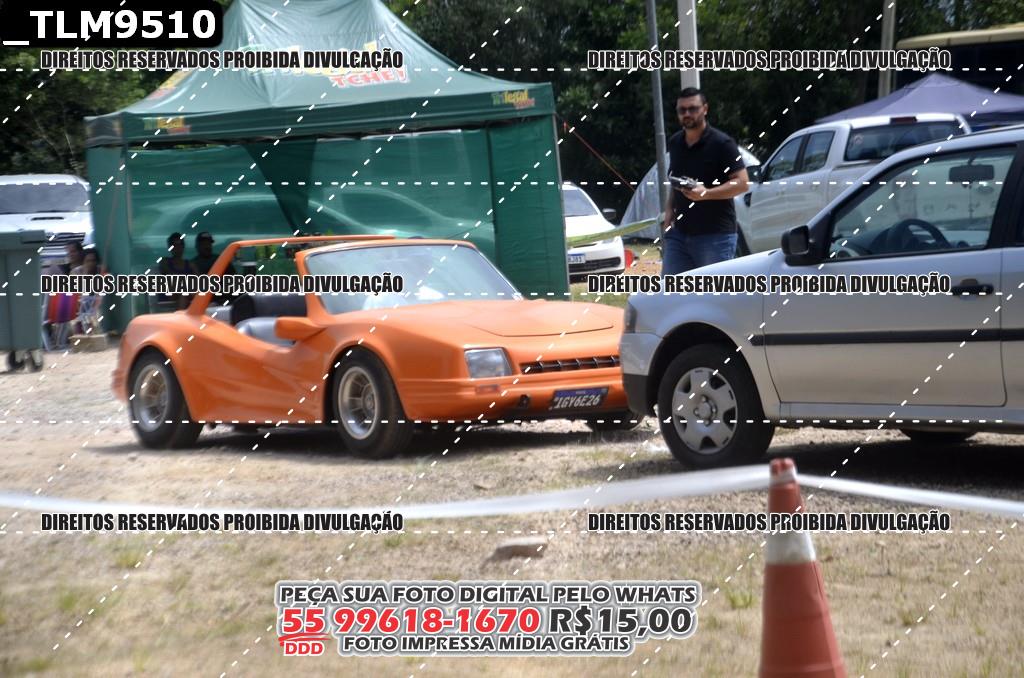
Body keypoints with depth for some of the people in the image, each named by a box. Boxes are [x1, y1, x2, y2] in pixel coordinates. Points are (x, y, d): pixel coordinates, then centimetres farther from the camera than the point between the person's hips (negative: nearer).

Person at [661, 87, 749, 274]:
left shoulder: (721, 143, -7)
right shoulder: (675, 143, 14)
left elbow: (741, 183, -12)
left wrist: (706, 193, -24)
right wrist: (669, 212, 11)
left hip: (716, 235, -6)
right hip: (679, 233, 7)